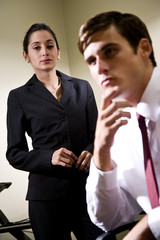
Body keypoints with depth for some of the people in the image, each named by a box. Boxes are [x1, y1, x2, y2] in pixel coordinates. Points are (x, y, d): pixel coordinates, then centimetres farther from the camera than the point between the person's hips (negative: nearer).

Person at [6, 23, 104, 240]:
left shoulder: (82, 88, 12)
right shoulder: (19, 97, 5)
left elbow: (97, 134, 13)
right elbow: (15, 153, 4)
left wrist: (92, 152, -10)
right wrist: (49, 158, -14)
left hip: (89, 188, 2)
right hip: (47, 194, -2)